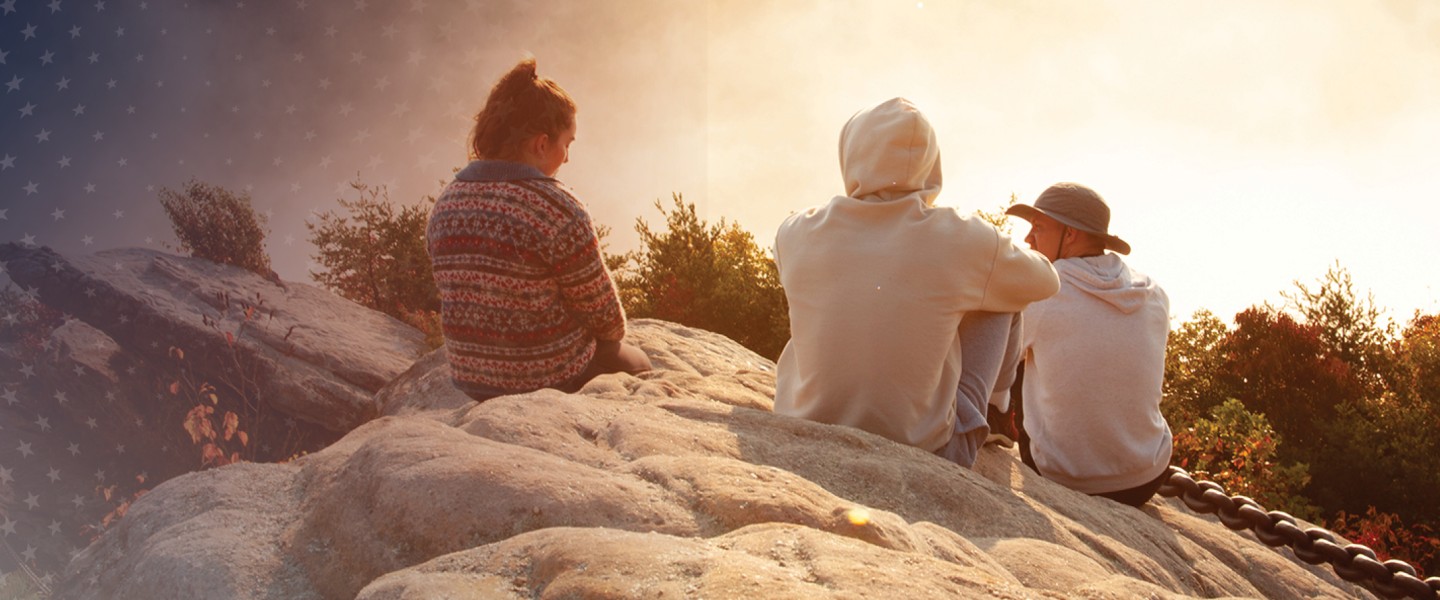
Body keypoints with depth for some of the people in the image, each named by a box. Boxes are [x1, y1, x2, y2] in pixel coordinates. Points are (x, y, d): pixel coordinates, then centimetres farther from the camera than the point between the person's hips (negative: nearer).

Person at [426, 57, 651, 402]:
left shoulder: (444, 206, -2)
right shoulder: (557, 209, -23)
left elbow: (462, 299, 8)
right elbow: (606, 318, -14)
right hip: (553, 383, -7)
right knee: (636, 363, 25)